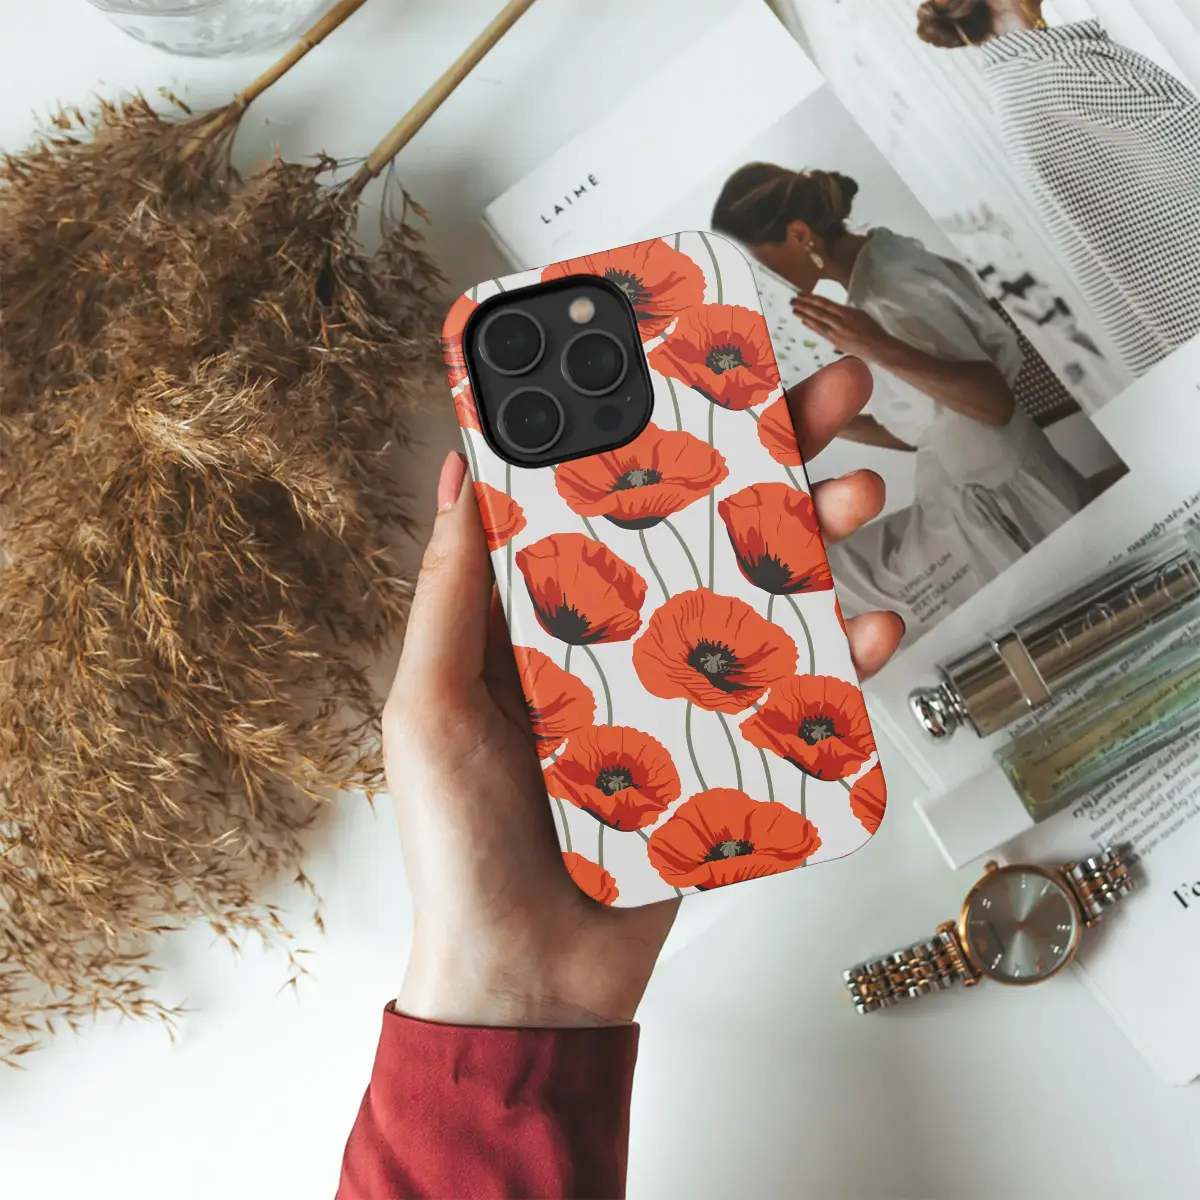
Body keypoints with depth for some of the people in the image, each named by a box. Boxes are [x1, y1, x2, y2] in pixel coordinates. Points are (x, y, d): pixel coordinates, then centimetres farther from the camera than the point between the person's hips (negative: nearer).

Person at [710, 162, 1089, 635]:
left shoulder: (888, 290, -23)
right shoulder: (878, 266, 5)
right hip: (976, 500, 9)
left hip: (1003, 507, -9)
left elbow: (995, 402, -28)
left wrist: (883, 351, -38)